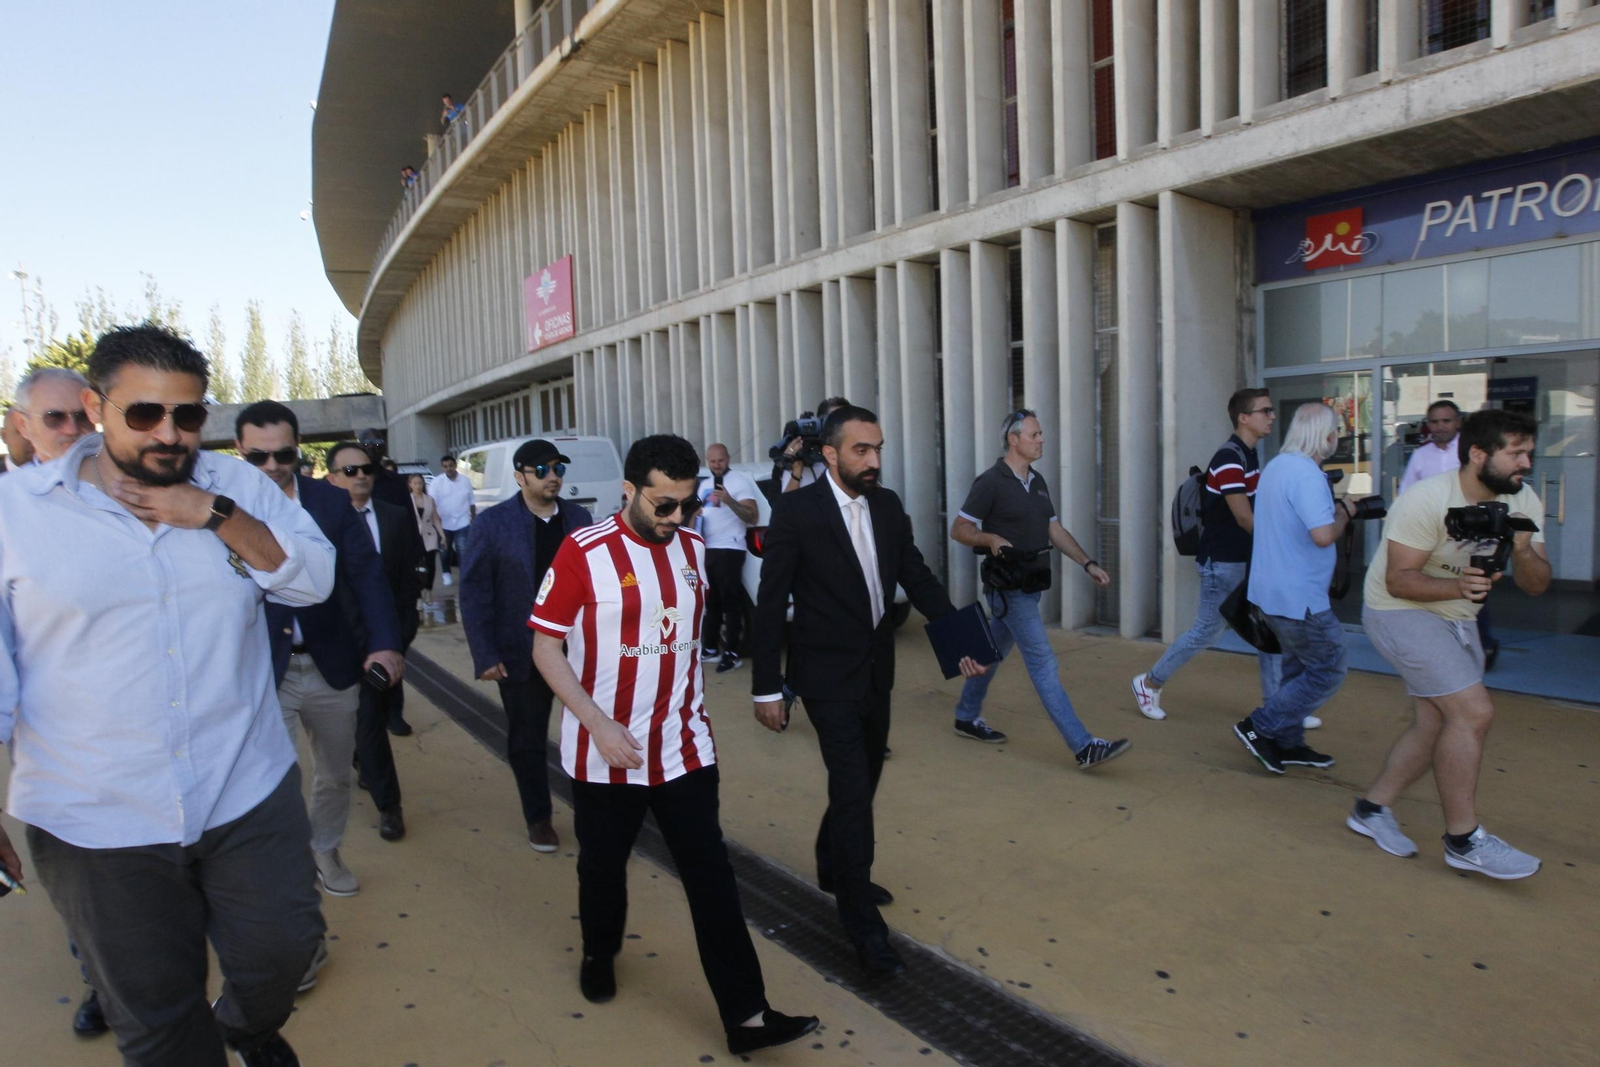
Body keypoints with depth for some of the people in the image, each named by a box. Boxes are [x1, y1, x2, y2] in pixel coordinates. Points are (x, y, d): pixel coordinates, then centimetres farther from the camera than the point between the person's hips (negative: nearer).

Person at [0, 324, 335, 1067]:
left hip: (249, 801, 2)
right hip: (95, 826, -1)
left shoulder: (238, 487, 1)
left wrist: (216, 514, -18)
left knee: (282, 953, 16)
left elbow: (315, 579, -6)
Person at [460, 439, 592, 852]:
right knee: (528, 740, 13)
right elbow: (474, 591, -7)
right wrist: (485, 654, -12)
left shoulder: (579, 517, 2)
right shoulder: (494, 522, -6)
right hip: (521, 654, -1)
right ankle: (538, 817, 32)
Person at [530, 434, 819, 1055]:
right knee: (603, 865, 18)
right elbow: (545, 648, -12)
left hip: (683, 749, 3)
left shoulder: (692, 547, 0)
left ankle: (745, 1016, 10)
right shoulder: (583, 553, -15)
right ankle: (599, 954, 47)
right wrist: (598, 724, -21)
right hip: (607, 753, -3)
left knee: (711, 876, 2)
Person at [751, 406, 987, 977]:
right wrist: (766, 687, -14)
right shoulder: (796, 510, -15)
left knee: (862, 779, 20)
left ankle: (834, 870, 44)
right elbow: (770, 602, -14)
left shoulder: (887, 504, 2)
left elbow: (916, 575, 4)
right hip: (829, 674, -6)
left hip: (876, 671, 7)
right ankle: (864, 925, 10)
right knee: (852, 789, -5)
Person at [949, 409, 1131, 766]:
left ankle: (966, 718, 34)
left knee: (993, 654, 18)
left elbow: (1055, 530, 13)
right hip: (1009, 588, -8)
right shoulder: (991, 482, -13)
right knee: (1044, 664, -10)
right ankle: (1083, 747, -10)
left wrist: (1088, 564, 4)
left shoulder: (1037, 481, 12)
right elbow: (959, 529, -11)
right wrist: (991, 539, -29)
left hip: (1030, 586, 8)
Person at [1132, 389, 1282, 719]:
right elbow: (1245, 520, -22)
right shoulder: (1230, 459, -20)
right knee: (1206, 632, 1)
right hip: (1223, 563, -9)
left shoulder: (1249, 454, 9)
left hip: (1246, 561, 9)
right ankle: (1149, 683, 16)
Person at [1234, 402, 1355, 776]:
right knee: (1329, 671, 2)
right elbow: (1323, 535, -29)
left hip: (1273, 590, 10)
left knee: (1299, 666, 19)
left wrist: (1333, 506, 15)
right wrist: (1343, 512, -9)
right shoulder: (1307, 474, -21)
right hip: (1298, 596, -10)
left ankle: (1288, 744, 26)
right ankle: (1259, 726, 3)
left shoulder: (1276, 466, 11)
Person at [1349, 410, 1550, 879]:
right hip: (1400, 611, -8)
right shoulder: (1426, 500, -24)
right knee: (1474, 713, -16)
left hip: (1457, 618, 8)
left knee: (1436, 725, 9)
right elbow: (1398, 579, -24)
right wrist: (1457, 585, -41)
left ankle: (1372, 807, 23)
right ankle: (1464, 840, -4)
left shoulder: (1522, 501, -3)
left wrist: (1523, 551, -25)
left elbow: (1535, 586, -4)